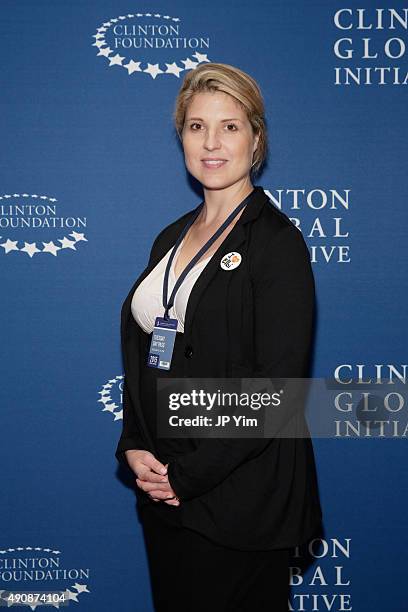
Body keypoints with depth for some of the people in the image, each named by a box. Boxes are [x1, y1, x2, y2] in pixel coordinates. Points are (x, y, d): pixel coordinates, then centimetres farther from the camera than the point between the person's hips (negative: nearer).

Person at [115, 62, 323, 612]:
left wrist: (187, 475, -16)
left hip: (241, 499, -6)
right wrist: (135, 447, -4)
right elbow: (142, 353, 12)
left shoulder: (276, 241, -11)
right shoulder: (172, 238, 11)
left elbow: (277, 386, -17)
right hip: (164, 492, 6)